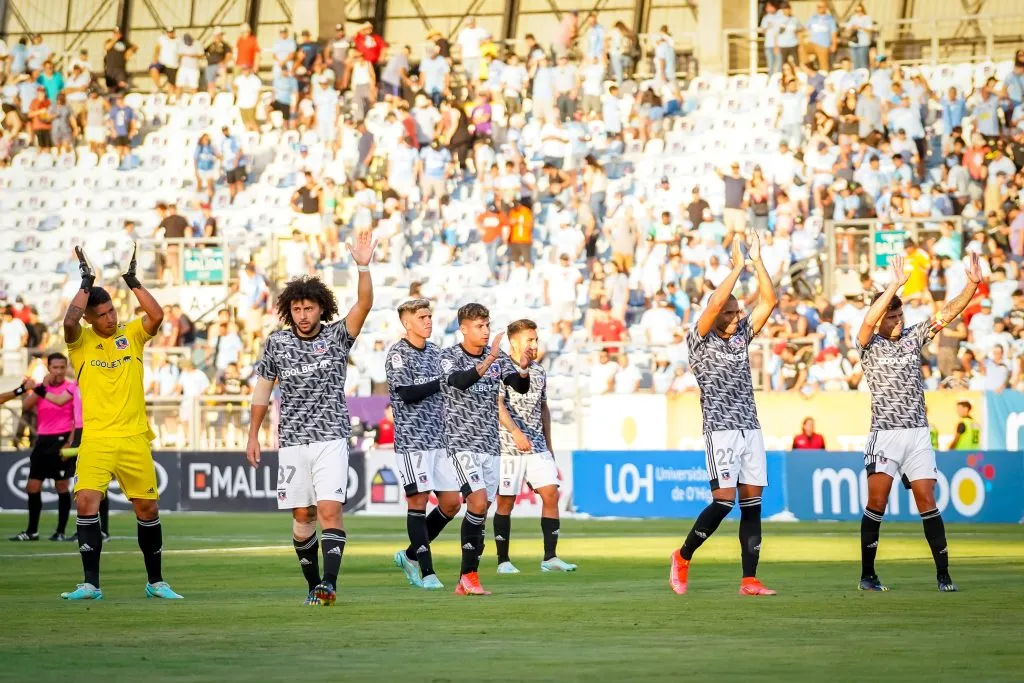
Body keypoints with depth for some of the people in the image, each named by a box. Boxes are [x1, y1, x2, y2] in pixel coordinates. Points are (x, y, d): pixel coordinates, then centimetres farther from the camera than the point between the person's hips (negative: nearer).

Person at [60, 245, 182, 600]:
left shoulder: (132, 334, 6)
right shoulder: (81, 340, 1)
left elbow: (156, 315, -12)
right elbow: (69, 321, -21)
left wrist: (132, 280, -12)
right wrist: (86, 284, -13)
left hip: (134, 438, 2)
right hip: (96, 440, -2)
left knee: (148, 508, 6)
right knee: (86, 502, -16)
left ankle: (155, 581, 22)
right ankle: (90, 584, -11)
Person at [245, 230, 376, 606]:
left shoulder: (337, 336, -1)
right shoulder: (277, 343, 4)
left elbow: (363, 304, -16)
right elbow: (263, 389, 14)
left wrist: (363, 267, -32)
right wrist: (253, 435, 14)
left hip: (331, 438, -2)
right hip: (292, 441, 2)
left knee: (330, 510, -15)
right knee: (303, 516, 5)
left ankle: (329, 583, -23)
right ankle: (313, 584, 16)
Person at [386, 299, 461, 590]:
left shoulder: (435, 352, 14)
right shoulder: (398, 353, -6)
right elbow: (407, 393, -18)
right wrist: (443, 382, -18)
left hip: (440, 439, 7)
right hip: (412, 439, -7)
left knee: (452, 502, 4)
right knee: (418, 501, -6)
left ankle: (410, 555, 19)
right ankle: (426, 572, -3)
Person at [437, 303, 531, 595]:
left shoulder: (498, 356, 8)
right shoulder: (449, 357, -6)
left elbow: (521, 387, -1)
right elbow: (460, 381, -27)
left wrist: (523, 369, -23)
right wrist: (489, 360, -39)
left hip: (490, 444, 6)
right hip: (462, 442, -6)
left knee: (480, 512, 4)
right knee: (478, 503, -20)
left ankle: (466, 581, 8)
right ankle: (469, 574, -12)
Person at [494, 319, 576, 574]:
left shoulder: (539, 371, 15)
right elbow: (498, 405, -16)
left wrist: (549, 445, 22)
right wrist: (516, 432, -29)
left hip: (538, 447, 6)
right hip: (509, 447, -6)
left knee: (550, 494, -6)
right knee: (506, 502, 0)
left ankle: (550, 557, -5)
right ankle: (503, 560, 8)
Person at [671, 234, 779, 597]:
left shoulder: (741, 335, 14)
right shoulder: (699, 341, -2)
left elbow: (769, 301, 8)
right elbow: (715, 304, -18)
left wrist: (758, 261, -1)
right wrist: (737, 267, -15)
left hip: (750, 429, 6)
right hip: (720, 430, -6)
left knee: (752, 503, 1)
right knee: (724, 500, -14)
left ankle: (749, 580, 0)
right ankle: (683, 557, 5)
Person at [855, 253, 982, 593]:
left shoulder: (913, 337, 11)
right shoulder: (869, 345, 0)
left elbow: (948, 312, 5)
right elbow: (868, 322, -21)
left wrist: (973, 284, -9)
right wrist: (895, 285, -27)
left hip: (918, 432, 3)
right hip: (885, 433, -3)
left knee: (927, 502, 0)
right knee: (877, 502, -5)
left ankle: (943, 574, -1)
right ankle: (867, 574, 3)